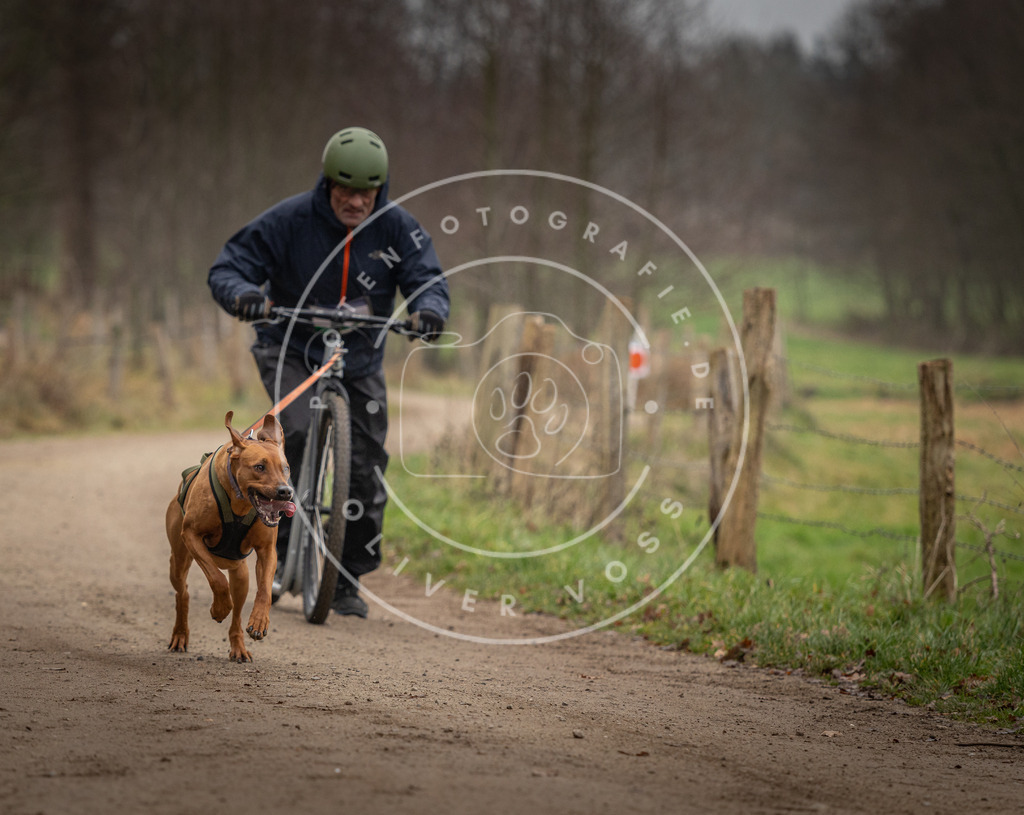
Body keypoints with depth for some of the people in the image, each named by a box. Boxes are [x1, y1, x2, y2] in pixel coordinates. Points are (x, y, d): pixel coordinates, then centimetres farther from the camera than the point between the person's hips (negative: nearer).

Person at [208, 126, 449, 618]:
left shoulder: (396, 228, -12)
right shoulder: (289, 221, -18)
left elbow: (427, 277, -15)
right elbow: (226, 268, -16)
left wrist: (429, 309, -40)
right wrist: (243, 294, -40)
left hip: (360, 357, 3)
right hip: (290, 348, -3)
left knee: (367, 468, -1)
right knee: (301, 433, -30)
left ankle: (347, 581, 14)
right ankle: (286, 534, -10)